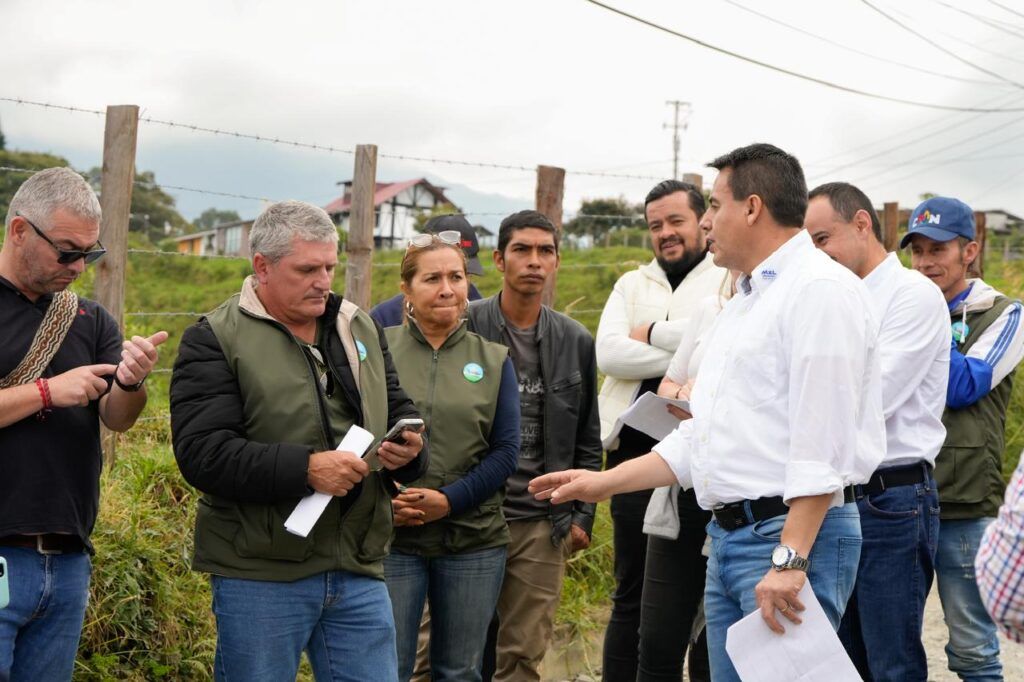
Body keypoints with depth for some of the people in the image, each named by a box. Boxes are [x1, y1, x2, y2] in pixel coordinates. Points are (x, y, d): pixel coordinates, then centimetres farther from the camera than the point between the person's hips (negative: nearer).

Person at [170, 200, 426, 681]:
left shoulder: (360, 328, 13)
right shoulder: (215, 340, -6)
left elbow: (397, 410, 19)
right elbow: (202, 453, -16)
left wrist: (408, 448, -5)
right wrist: (305, 469, -25)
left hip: (359, 571, 5)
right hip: (260, 577, -5)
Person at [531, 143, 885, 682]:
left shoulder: (820, 289, -11)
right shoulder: (742, 304, 21)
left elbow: (821, 441, -20)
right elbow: (701, 437, 25)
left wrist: (789, 559, -24)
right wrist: (603, 482, 21)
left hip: (794, 536, -10)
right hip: (729, 536, 10)